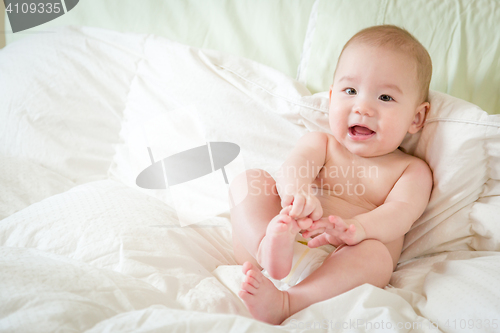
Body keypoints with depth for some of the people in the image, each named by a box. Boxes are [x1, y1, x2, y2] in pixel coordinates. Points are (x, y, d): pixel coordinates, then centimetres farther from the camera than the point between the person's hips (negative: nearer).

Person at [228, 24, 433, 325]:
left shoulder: (412, 170, 12)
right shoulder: (319, 144, 16)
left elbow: (400, 213, -9)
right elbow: (293, 167, -7)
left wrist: (357, 227, -34)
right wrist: (295, 192, -35)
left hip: (337, 271, -2)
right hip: (288, 239, 2)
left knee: (376, 254, -34)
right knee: (248, 180, -12)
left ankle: (285, 304, -48)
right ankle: (268, 247, -40)